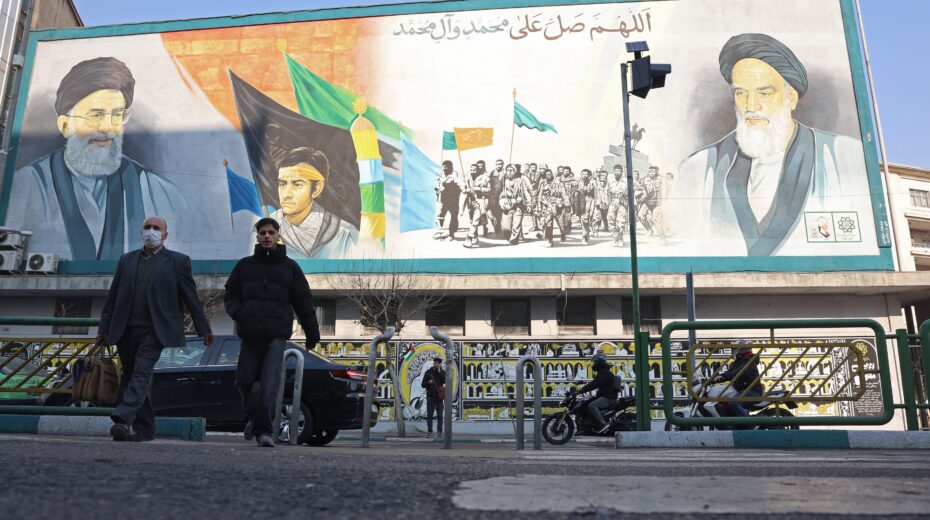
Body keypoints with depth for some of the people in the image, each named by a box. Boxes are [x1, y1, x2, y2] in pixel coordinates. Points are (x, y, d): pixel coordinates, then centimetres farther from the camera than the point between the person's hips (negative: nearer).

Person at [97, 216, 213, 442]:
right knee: (129, 377, 9)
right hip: (125, 330, 5)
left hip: (154, 330, -5)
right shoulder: (127, 260, 14)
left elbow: (191, 298, 2)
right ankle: (144, 428, 19)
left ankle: (122, 420, -23)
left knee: (141, 373, -17)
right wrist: (104, 328, 11)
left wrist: (204, 329, 2)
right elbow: (112, 297, 15)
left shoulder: (177, 261, 3)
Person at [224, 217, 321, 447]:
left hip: (277, 335, -3)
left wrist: (312, 333, 7)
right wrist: (238, 312, -7)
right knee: (245, 381, 10)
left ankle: (263, 429, -10)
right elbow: (230, 294, 14)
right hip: (249, 335, 3)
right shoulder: (245, 265, 12)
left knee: (270, 383, -14)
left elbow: (303, 302, 8)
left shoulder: (289, 267, 8)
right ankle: (255, 416, 35)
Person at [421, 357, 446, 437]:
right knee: (429, 415, 1)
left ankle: (440, 431, 5)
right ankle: (429, 431, 6)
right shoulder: (428, 372, 5)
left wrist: (439, 371, -13)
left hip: (439, 396, 0)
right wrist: (428, 382, -15)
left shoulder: (442, 372, 5)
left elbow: (445, 381, -13)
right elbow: (423, 384, 6)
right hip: (430, 396, 0)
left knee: (440, 415, 0)